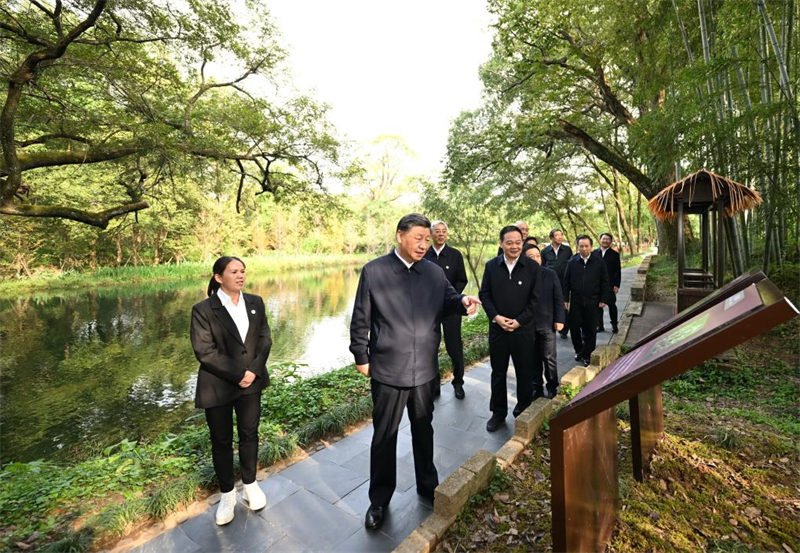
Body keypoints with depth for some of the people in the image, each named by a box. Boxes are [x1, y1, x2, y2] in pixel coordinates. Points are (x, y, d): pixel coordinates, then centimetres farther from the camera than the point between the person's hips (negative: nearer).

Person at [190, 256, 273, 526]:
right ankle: (227, 494, 35)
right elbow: (204, 351, -15)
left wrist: (254, 371, -12)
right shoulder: (203, 310, -10)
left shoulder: (255, 303, 1)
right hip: (218, 387, -3)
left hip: (251, 382, 3)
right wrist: (238, 375, -18)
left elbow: (265, 339, 0)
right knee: (221, 441, 13)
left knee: (249, 434, 16)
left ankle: (250, 484, 38)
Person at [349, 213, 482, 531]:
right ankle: (380, 499, 38)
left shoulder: (435, 272, 1)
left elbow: (447, 302, 9)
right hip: (387, 370, -3)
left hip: (425, 369, 4)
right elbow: (361, 319, -5)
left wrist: (463, 302, -14)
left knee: (423, 430, 23)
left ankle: (427, 485, 48)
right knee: (384, 435, 14)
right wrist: (361, 357, -2)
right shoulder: (373, 271, -9)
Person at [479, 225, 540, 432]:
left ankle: (524, 411, 34)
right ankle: (498, 412, 29)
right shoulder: (491, 266, 0)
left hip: (523, 329, -1)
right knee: (498, 372, 12)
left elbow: (535, 299, -5)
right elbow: (484, 294, 2)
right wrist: (496, 317, -11)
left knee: (525, 372, 12)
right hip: (497, 328, 1)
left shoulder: (532, 267, -4)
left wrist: (519, 321, -12)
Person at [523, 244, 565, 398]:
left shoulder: (551, 274, -3)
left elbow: (559, 298, -1)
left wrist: (559, 319, -6)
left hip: (547, 323, 0)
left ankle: (552, 386, 27)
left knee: (549, 357, 9)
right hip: (527, 324, 0)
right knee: (533, 357, 13)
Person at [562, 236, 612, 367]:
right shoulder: (572, 262, 1)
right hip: (575, 301, 1)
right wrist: (565, 299, 0)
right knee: (574, 327, 6)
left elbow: (604, 282, 2)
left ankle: (587, 355, 19)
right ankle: (578, 350, 28)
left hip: (592, 302, -1)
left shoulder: (599, 262, 0)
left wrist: (603, 299, -3)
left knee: (590, 329, 5)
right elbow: (566, 282, 4)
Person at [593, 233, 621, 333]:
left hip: (610, 285, -1)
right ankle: (599, 326, 16)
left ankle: (614, 325, 22)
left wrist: (617, 285, -7)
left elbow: (618, 271, 0)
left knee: (611, 305, 6)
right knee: (598, 305, 6)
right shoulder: (594, 253, 4)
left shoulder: (615, 254, 1)